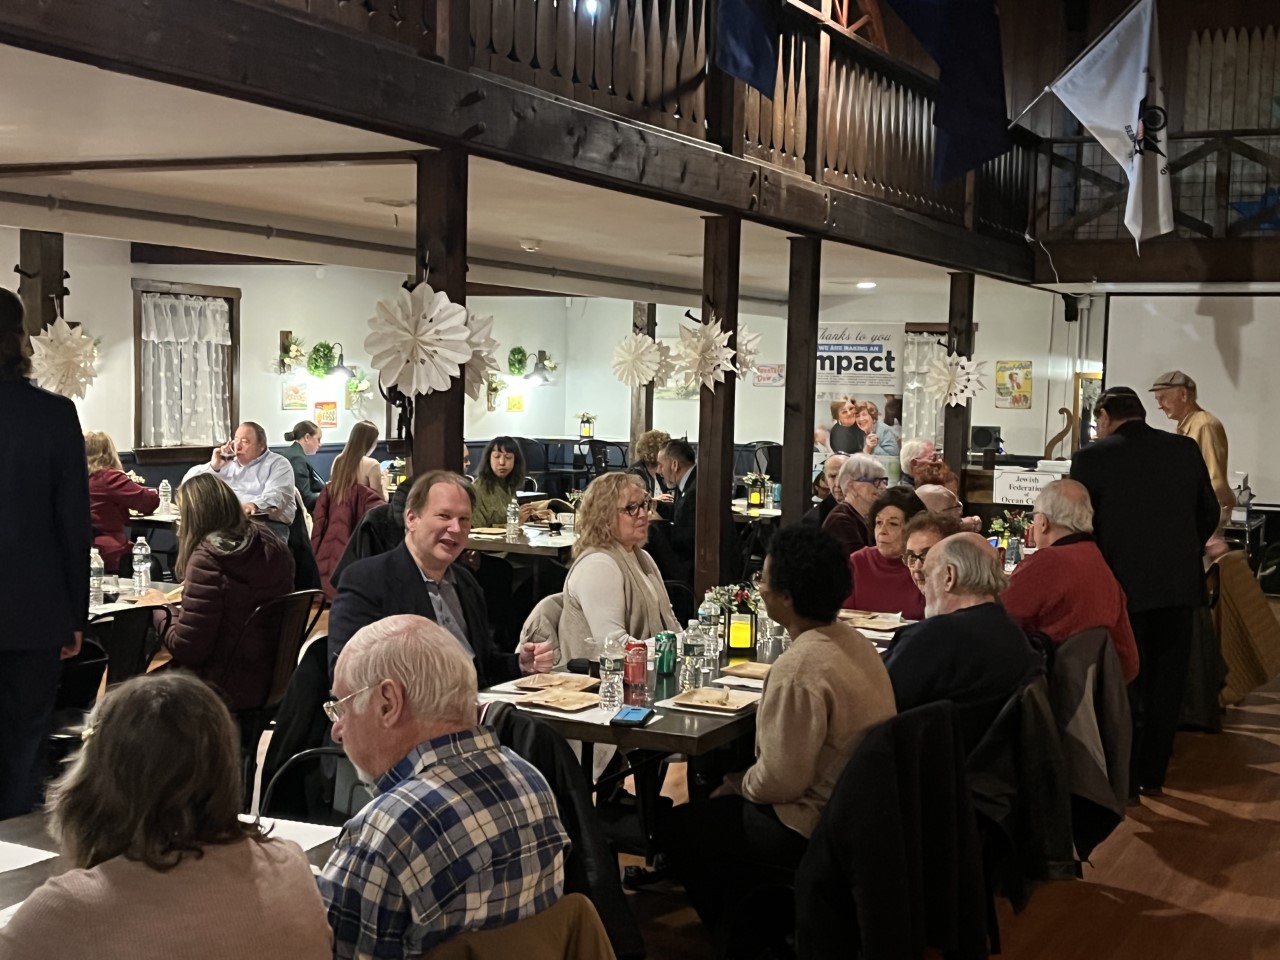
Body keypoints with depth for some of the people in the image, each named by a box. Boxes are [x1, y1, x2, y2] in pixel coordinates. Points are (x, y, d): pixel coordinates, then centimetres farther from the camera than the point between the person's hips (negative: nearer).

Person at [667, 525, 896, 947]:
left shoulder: (799, 667, -29)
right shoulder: (854, 641, 0)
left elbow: (779, 782, -26)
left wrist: (736, 783, -5)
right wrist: (739, 780, 12)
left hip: (812, 827, -9)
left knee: (681, 826, 11)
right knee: (722, 804, 28)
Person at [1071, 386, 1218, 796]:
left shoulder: (1092, 457, -9)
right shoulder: (1186, 450, 3)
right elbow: (1210, 514, 10)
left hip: (1124, 586, -3)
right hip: (1180, 583, 4)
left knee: (1125, 684, 7)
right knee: (1166, 683, 13)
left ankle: (1125, 778, 13)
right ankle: (1153, 773, 22)